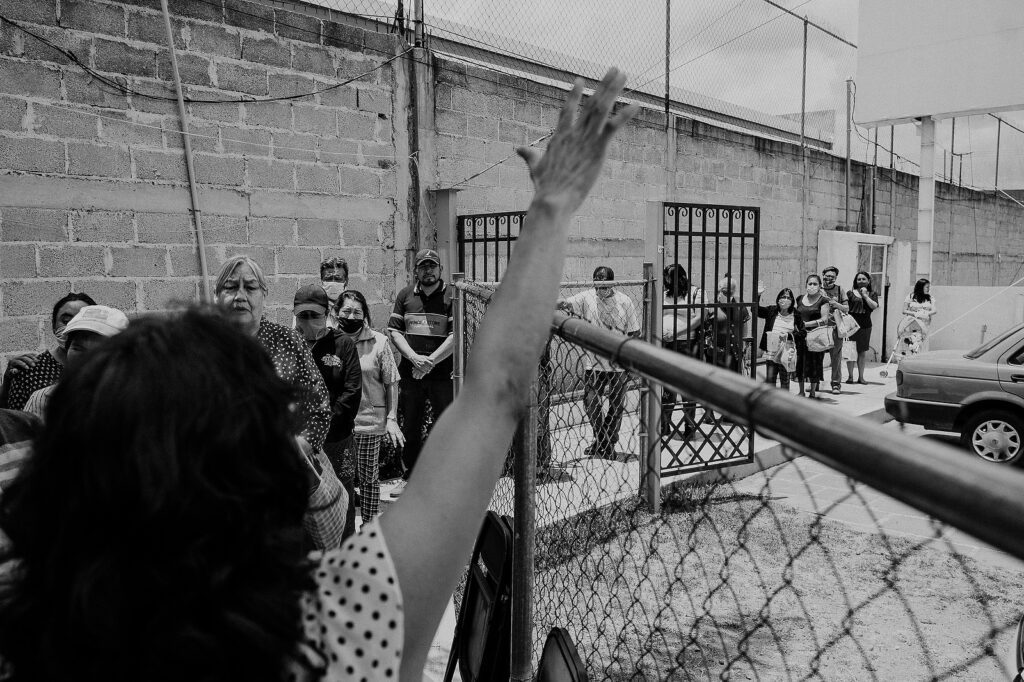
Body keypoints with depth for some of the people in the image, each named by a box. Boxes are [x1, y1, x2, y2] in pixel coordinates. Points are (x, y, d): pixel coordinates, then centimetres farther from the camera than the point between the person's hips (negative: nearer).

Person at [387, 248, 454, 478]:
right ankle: (411, 475, 26)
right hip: (410, 374, 3)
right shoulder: (405, 295, 10)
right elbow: (394, 331, 6)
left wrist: (430, 361, -13)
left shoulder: (451, 297, -1)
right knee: (410, 427, 11)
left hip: (442, 375, -3)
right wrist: (414, 357, -9)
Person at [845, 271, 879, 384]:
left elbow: (874, 306, -8)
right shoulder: (850, 293, 3)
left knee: (863, 352, 7)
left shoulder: (872, 294, 9)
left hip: (865, 325, 2)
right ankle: (850, 376, 7)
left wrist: (865, 295, -8)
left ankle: (861, 376, 15)